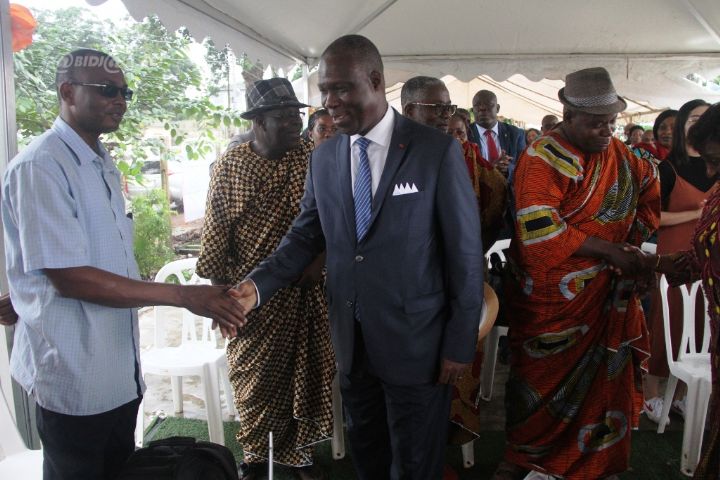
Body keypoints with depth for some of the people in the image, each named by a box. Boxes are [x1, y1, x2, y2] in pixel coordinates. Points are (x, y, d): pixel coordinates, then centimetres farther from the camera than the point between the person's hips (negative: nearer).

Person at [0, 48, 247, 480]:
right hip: (76, 377, -8)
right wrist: (183, 295, -24)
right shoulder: (40, 167, -18)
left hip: (121, 370, 8)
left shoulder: (104, 164, 11)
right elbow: (68, 278, -23)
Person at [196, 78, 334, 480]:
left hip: (309, 294, 2)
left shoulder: (315, 160, -3)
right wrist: (224, 295, 0)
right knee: (257, 380, 12)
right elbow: (216, 236, -1)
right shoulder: (230, 167, -6)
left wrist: (320, 261, -11)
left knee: (308, 375, 13)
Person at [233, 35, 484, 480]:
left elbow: (465, 252, -10)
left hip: (415, 342, -4)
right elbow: (306, 235, 7)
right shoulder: (323, 158, 3)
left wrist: (460, 344, -9)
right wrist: (258, 285, -10)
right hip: (351, 342, 4)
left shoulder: (438, 150, -12)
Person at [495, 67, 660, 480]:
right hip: (552, 301, -6)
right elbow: (539, 232, -26)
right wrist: (612, 250, -22)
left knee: (606, 377, 14)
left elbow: (649, 188, 22)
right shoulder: (543, 160, -15)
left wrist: (635, 242, 8)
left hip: (609, 296, 6)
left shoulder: (618, 152, 5)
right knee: (542, 380, 9)